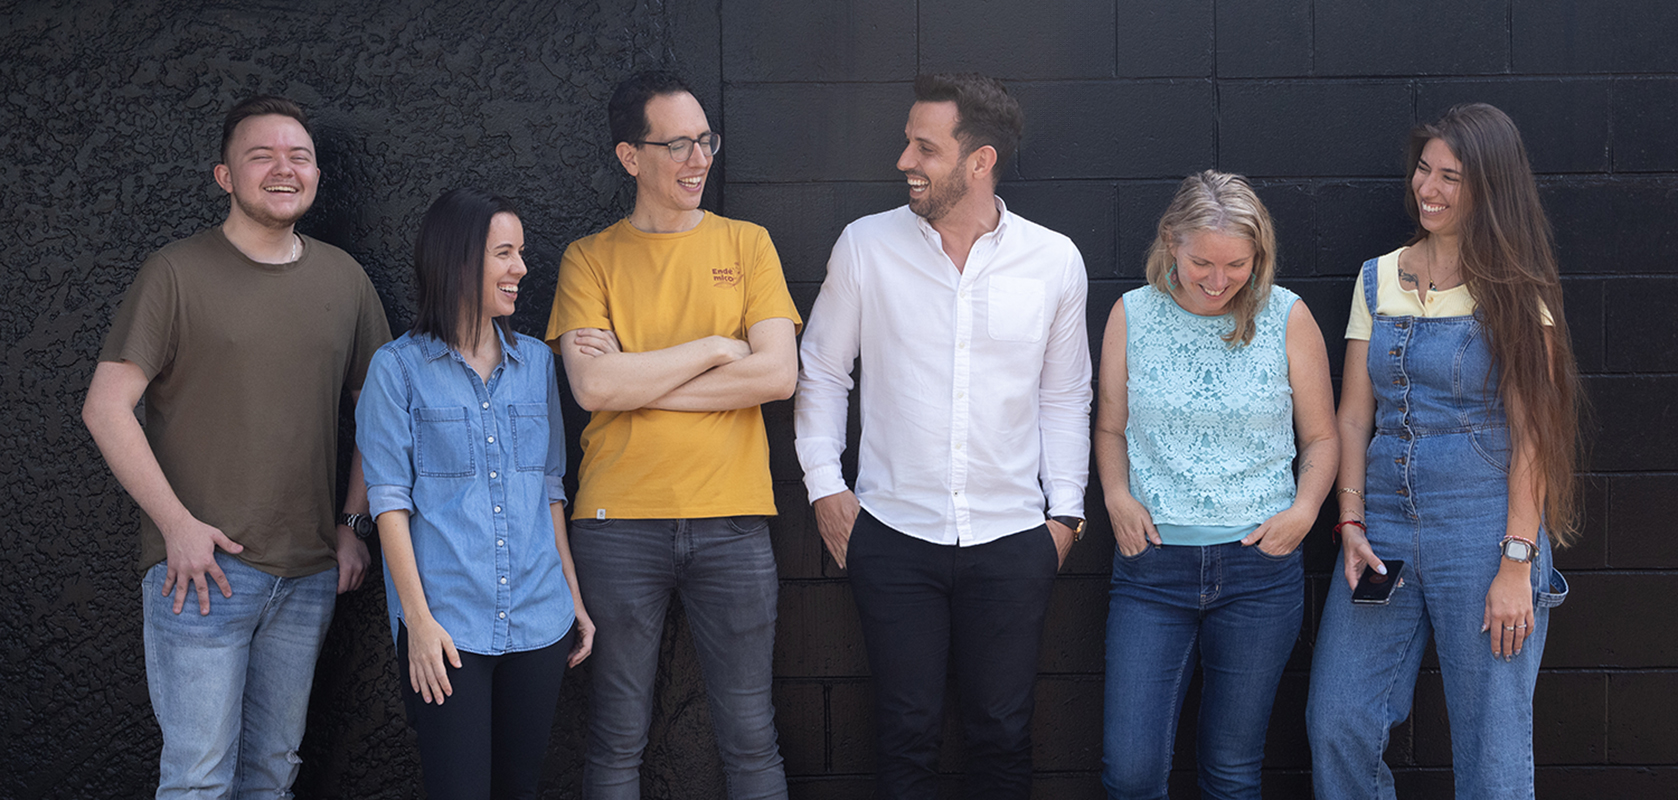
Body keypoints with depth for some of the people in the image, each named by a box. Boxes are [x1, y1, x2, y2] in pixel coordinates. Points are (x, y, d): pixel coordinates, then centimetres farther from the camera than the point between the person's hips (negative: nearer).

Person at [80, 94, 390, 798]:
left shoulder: (343, 278, 10)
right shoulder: (177, 273, -4)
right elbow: (106, 408, -7)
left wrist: (355, 524, 8)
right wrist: (176, 524, -14)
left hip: (308, 575, 5)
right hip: (204, 565, -4)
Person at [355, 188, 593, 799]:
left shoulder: (535, 361, 12)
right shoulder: (399, 368, -1)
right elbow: (389, 498, -4)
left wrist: (574, 599, 13)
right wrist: (419, 619, -10)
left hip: (538, 622, 4)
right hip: (447, 625, -4)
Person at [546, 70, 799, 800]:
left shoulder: (746, 244, 7)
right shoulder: (590, 259, 5)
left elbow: (777, 374, -7)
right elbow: (593, 386, -10)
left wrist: (636, 381, -8)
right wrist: (715, 347, -8)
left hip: (731, 518, 1)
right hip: (620, 521, 0)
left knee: (750, 739, 6)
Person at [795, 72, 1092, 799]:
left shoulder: (1055, 261, -1)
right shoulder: (865, 246, -2)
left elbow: (1064, 396, 10)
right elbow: (821, 372, 8)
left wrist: (1065, 509, 5)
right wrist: (824, 483, 1)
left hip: (1013, 541, 1)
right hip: (893, 538, 0)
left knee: (1002, 735, 8)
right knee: (907, 733, 5)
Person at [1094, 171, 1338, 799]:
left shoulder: (1286, 318, 0)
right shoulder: (1132, 315, 2)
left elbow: (1320, 438, 8)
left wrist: (1304, 510, -8)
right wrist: (1117, 495, -4)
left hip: (1259, 566, 0)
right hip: (1152, 563, 0)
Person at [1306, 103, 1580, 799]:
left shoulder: (1513, 291, -2)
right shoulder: (1378, 279, 11)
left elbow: (1531, 431, -7)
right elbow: (1354, 413, 10)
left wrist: (1517, 561, -14)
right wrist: (1351, 522, -2)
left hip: (1484, 526, -4)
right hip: (1385, 524, 4)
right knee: (1337, 724, 0)